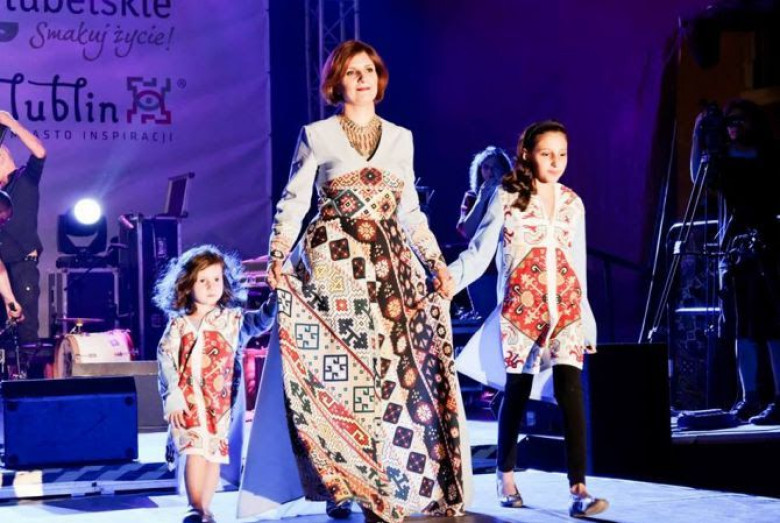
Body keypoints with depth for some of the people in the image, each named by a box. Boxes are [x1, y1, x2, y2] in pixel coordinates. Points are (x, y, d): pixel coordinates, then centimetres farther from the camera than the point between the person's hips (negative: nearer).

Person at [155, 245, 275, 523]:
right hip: (189, 400, -1)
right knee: (195, 452, -15)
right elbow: (165, 360, 1)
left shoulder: (232, 318, 6)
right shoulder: (178, 325, 6)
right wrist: (172, 396, -10)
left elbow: (260, 322, -11)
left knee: (214, 455, 6)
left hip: (221, 401, 1)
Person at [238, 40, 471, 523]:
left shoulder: (400, 138, 14)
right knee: (336, 370, -5)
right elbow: (294, 203, 1)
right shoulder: (316, 136, 3)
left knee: (398, 370, 0)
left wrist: (438, 263, 11)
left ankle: (390, 481, 9)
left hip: (391, 266, 4)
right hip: (332, 263, -4)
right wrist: (278, 255, -13)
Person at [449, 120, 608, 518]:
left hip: (566, 307, 2)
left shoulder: (573, 203, 11)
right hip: (520, 307, -2)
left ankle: (579, 491, -18)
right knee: (517, 392, 8)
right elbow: (479, 252, -1)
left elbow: (579, 265, 16)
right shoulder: (506, 197, 1)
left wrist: (587, 320, 17)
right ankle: (506, 476, 29)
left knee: (570, 391, -13)